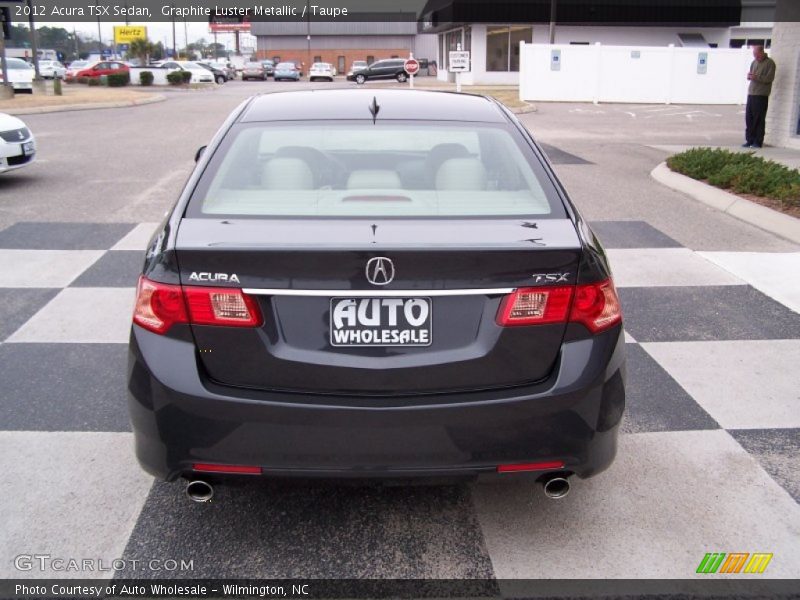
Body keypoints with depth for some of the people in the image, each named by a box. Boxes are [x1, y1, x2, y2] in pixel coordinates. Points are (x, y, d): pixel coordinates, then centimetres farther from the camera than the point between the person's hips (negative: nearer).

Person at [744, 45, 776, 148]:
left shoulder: (770, 63, -3)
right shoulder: (754, 62, 17)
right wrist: (749, 76, -3)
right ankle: (749, 140, 10)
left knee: (759, 119, -6)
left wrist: (756, 77, -20)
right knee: (749, 118, 3)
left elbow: (769, 78, -11)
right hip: (751, 93, 6)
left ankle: (758, 142, -3)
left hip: (761, 95, -6)